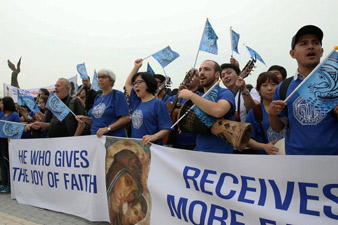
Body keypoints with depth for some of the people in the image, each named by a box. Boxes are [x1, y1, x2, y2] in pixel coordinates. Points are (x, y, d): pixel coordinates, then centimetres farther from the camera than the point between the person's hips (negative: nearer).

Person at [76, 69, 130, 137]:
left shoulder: (118, 95, -6)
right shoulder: (97, 98, 15)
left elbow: (126, 118, -15)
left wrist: (108, 128, -22)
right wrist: (86, 119, 3)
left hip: (113, 137, -5)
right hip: (96, 137, 6)